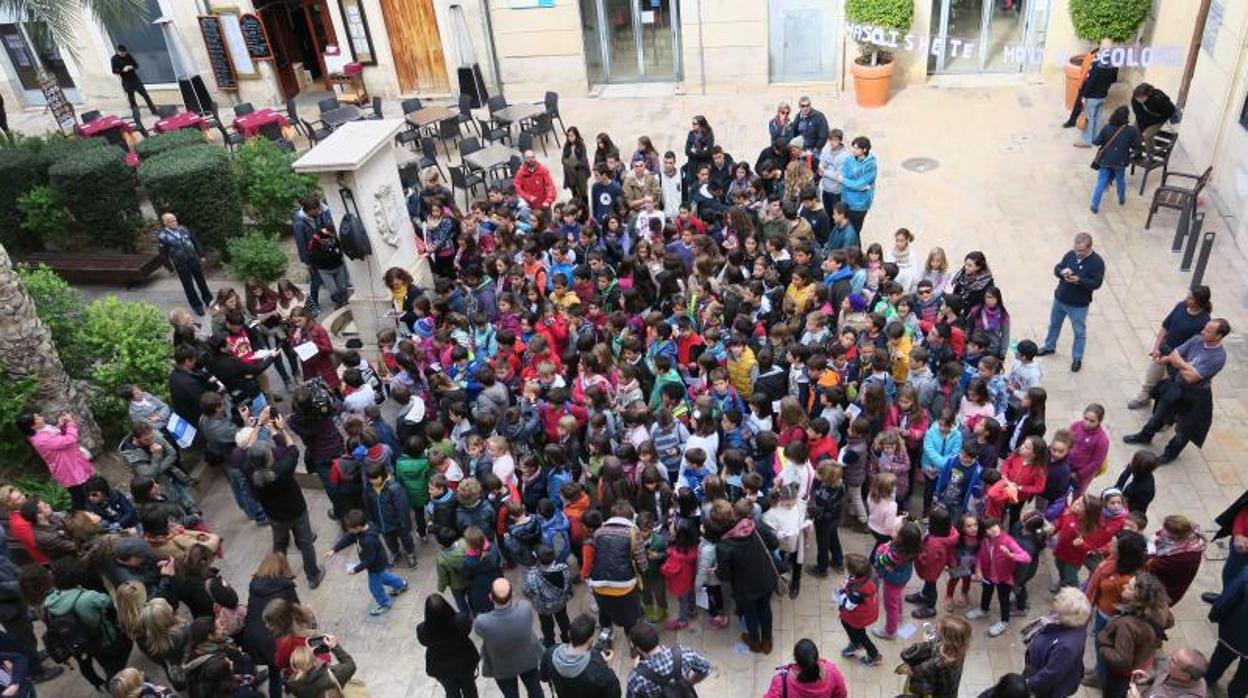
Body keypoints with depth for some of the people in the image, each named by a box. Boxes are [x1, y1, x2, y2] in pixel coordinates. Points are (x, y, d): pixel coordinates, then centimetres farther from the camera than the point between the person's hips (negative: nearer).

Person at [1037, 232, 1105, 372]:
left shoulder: (1097, 262, -20)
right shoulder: (1071, 254, -6)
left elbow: (1096, 283, -21)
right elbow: (1056, 268, 1)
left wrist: (1078, 280, -35)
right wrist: (1062, 272, -22)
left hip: (1079, 305, -5)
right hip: (1060, 299, 5)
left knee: (1079, 332, 11)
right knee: (1054, 324, 24)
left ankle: (1077, 359, 26)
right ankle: (1049, 347, 46)